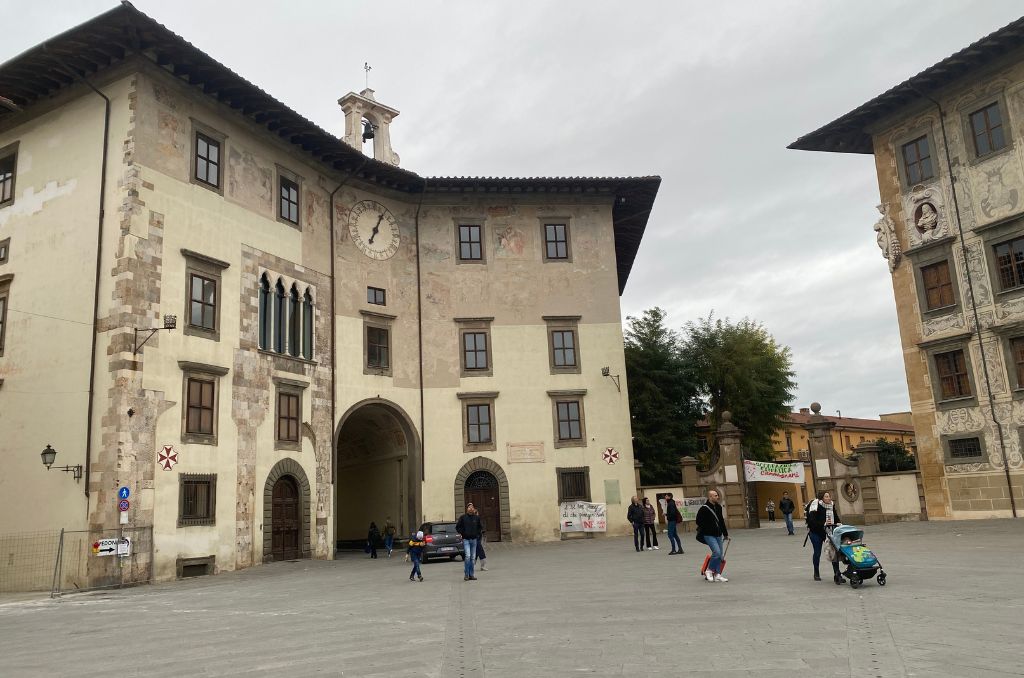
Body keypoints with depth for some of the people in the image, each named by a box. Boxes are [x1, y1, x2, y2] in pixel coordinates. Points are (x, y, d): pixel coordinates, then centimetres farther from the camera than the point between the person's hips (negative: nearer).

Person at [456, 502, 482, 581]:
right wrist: (463, 533, -4)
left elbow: (479, 527, 21)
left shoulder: (477, 517, 7)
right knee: (467, 556, -16)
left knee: (473, 557, 6)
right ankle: (466, 574, -8)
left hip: (474, 539, 4)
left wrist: (477, 535, 10)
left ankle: (471, 575, 13)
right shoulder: (463, 517, -2)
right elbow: (457, 527, 4)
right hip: (466, 539, -4)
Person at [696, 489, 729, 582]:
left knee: (719, 555, 7)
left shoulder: (718, 507, 10)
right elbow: (699, 521, -11)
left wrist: (725, 533, 21)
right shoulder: (704, 508, -13)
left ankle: (717, 574, 15)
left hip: (718, 535, 7)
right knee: (717, 552, -18)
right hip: (709, 535, -7)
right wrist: (705, 530, -9)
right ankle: (709, 570, 0)